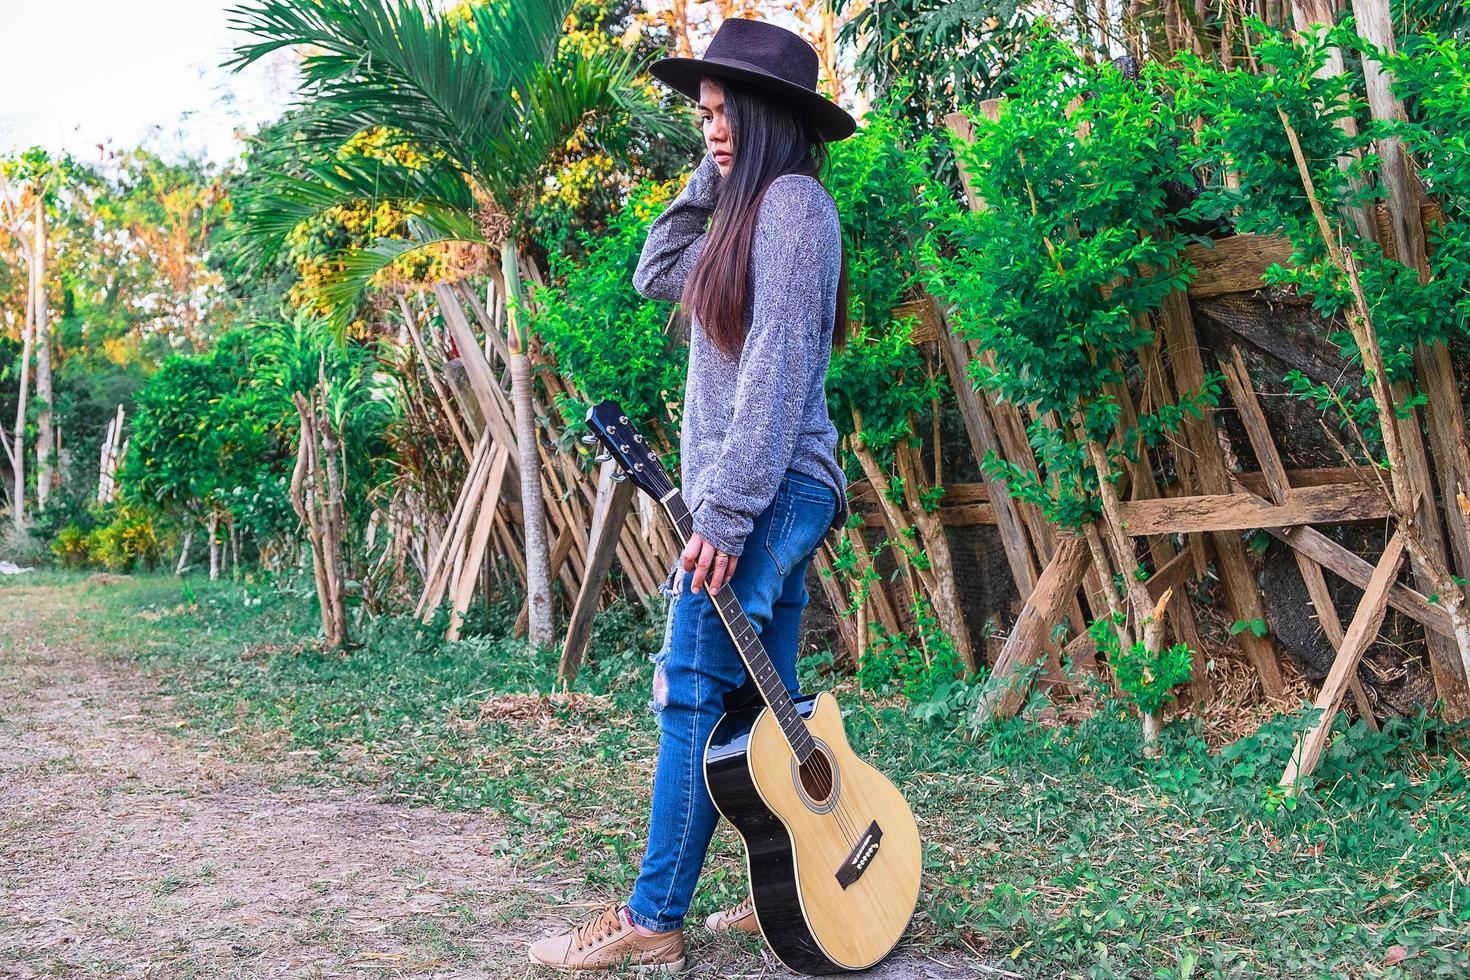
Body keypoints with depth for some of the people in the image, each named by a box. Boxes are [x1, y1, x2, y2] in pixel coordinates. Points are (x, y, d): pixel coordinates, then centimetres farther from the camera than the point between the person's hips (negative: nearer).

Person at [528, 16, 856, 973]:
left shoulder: (793, 199, -10)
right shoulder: (752, 214, 19)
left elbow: (777, 366, -19)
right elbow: (654, 276, 28)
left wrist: (726, 510, -22)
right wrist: (707, 182, 19)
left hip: (766, 494, -10)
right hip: (771, 497, 10)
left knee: (692, 695, -8)